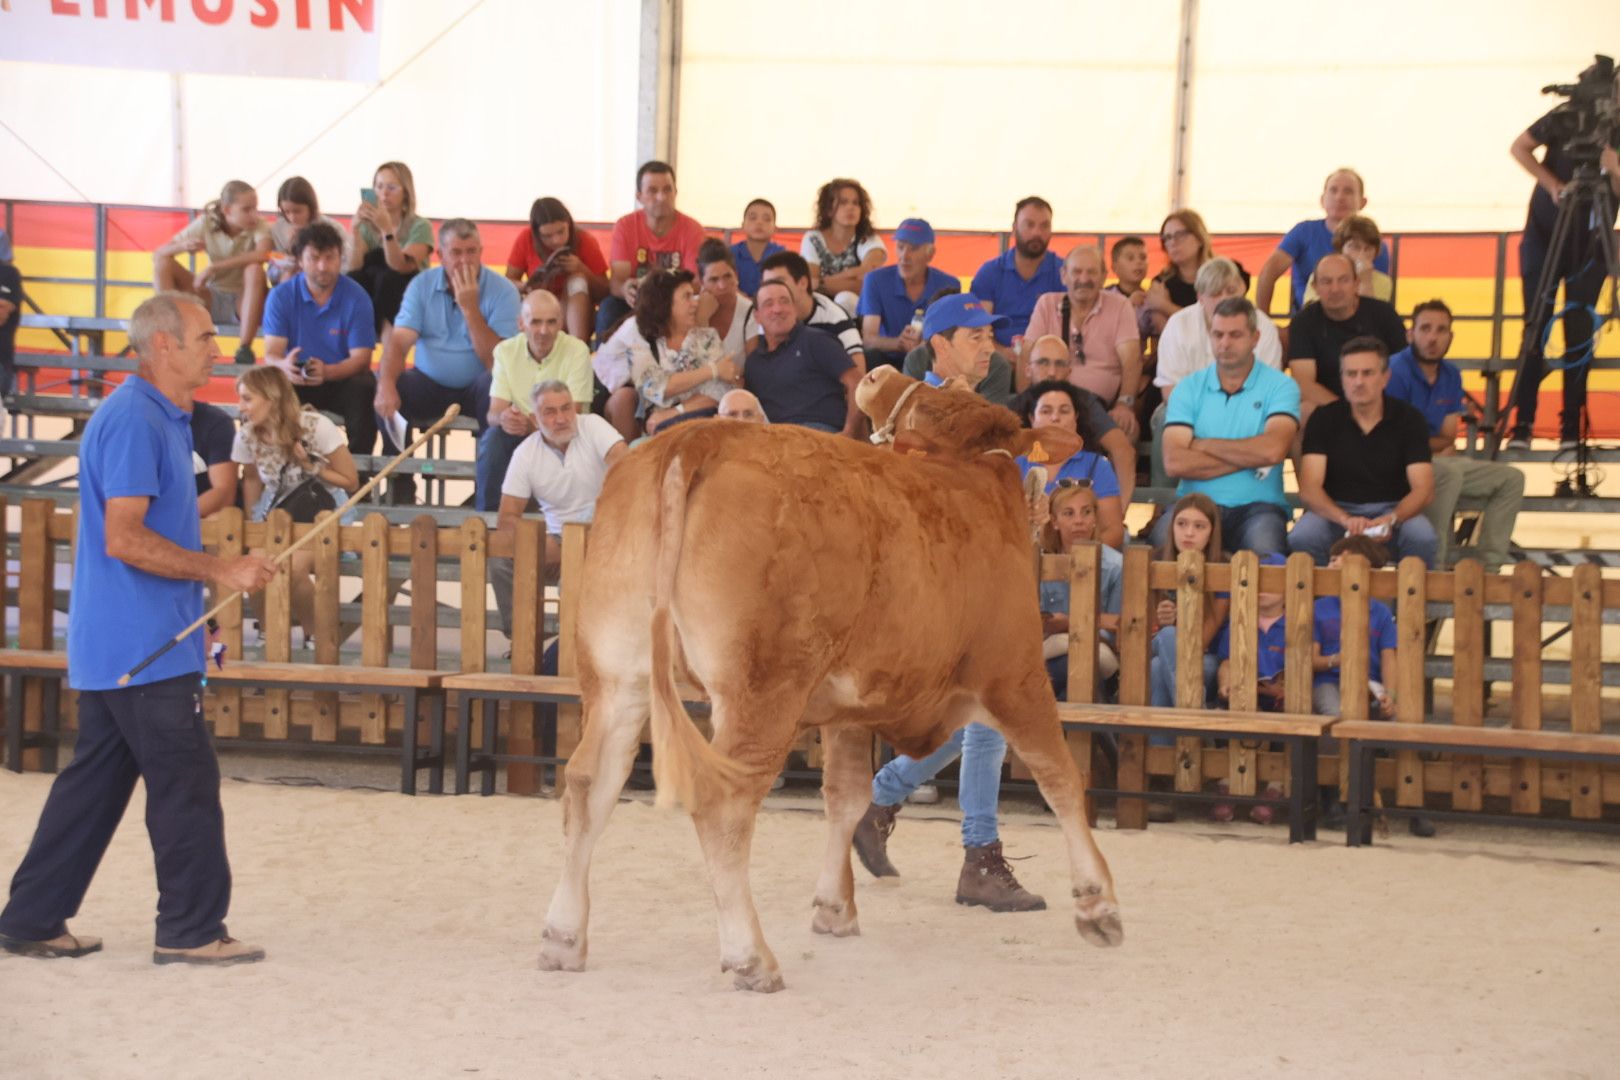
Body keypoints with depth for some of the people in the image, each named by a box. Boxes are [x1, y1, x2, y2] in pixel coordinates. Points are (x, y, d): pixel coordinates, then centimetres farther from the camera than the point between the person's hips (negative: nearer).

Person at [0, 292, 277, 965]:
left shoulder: (163, 419, 15)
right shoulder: (134, 420, -17)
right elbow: (124, 539, -22)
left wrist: (217, 571, 15)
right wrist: (220, 571, -19)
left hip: (114, 648, 10)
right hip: (143, 645, -10)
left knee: (94, 781, 12)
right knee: (186, 783, -3)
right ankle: (191, 929, 5)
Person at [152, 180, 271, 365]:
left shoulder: (258, 227, -14)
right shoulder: (206, 223, -8)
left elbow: (262, 254, -39)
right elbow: (159, 253, -8)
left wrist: (213, 268, -38)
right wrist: (183, 246, -32)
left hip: (245, 301, -2)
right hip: (211, 300, 3)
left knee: (254, 269, -34)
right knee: (163, 263, -15)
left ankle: (245, 347, -31)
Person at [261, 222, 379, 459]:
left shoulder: (356, 297, -7)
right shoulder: (281, 296, -4)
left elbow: (361, 358, -13)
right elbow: (271, 355, -11)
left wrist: (328, 372, -36)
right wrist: (285, 366, -38)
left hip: (341, 379, -1)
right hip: (297, 381, 1)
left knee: (363, 388, -33)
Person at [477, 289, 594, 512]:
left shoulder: (577, 351, -11)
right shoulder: (506, 351, -2)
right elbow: (494, 412, -8)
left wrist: (532, 424, -36)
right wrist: (503, 418, -35)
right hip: (520, 434, 2)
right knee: (493, 437, -29)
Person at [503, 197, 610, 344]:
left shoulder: (585, 241, -11)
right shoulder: (525, 240, -9)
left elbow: (604, 293, -9)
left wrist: (582, 269, -26)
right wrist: (525, 286, -26)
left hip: (575, 315, -1)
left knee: (578, 280, -27)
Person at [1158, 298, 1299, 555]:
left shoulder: (1280, 387, 4)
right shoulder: (1189, 389, 9)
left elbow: (1273, 450, -15)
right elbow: (1174, 463, -5)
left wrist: (1203, 445, -4)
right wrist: (1247, 459, -8)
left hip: (1256, 505, -1)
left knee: (1263, 543, -35)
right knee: (1166, 534, -32)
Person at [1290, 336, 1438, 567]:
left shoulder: (1409, 420, 0)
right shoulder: (1324, 419, -1)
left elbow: (1423, 489, -8)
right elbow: (1309, 489, -11)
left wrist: (1391, 520, -30)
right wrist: (1345, 520, -31)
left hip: (1394, 509, 0)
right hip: (1336, 510, 0)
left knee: (1423, 538, -33)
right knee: (1302, 538, -33)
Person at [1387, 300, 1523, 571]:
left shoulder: (1451, 376, 9)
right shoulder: (1396, 371, -15)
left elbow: (1448, 440, 7)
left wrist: (1425, 443, -14)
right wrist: (1436, 443, -4)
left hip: (1439, 460, 9)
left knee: (1511, 479, 0)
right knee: (1449, 473, -37)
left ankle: (1489, 567, -5)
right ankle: (1434, 567, -31)